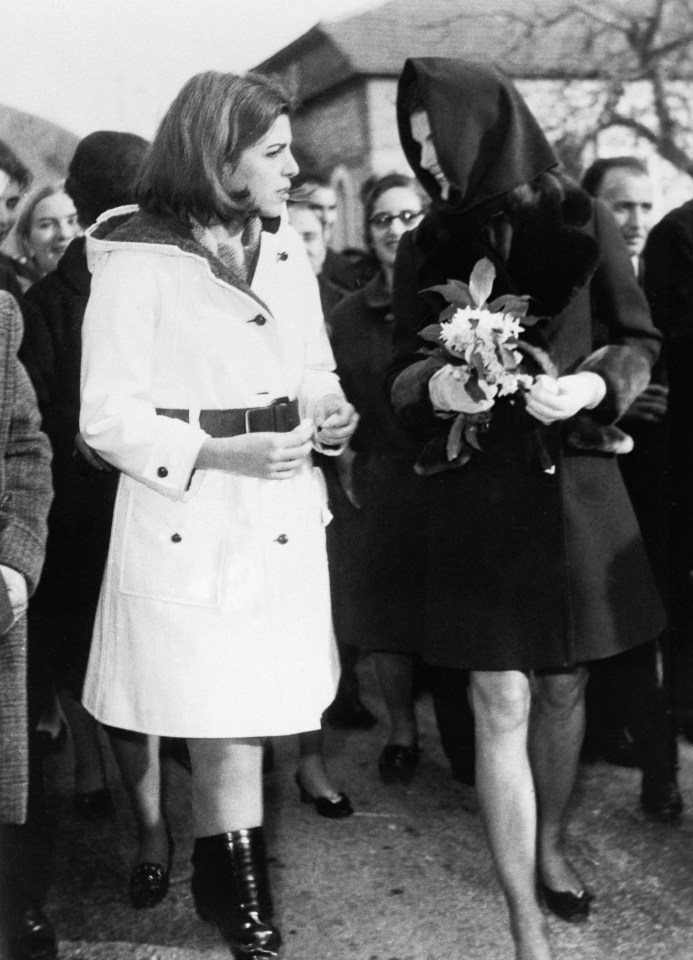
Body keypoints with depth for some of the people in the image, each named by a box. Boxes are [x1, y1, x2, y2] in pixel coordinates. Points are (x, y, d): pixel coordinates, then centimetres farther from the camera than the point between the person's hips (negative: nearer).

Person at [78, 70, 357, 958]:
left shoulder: (286, 251, 9)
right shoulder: (137, 264, -9)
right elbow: (107, 417, -9)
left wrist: (331, 414, -3)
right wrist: (222, 453, -21)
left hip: (283, 530, 5)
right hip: (190, 532, -5)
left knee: (238, 733, 12)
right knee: (225, 741, 1)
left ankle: (225, 885, 32)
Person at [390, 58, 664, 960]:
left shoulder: (580, 220, 0)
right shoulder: (425, 248, 4)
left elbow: (641, 339, 5)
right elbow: (401, 375, 6)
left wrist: (596, 387, -15)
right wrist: (437, 387, -17)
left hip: (574, 487, 0)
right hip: (475, 495, 0)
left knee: (564, 684, 13)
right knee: (501, 702, -3)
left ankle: (551, 845, 38)